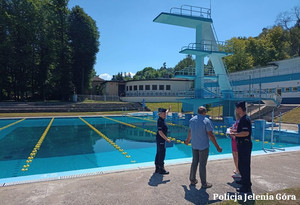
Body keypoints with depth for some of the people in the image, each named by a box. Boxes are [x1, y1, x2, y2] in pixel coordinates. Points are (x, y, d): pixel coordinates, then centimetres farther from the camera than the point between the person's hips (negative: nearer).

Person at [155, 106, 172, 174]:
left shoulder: (161, 119, 7)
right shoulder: (160, 121, -20)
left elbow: (165, 113, 32)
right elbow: (160, 132, -25)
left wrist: (168, 110, 45)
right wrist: (167, 139, -21)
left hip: (160, 139, 10)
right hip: (161, 139, -10)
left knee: (158, 153, 14)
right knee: (162, 154, -4)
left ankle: (157, 168, 23)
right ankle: (161, 169, 4)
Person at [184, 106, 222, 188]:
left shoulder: (192, 120, 3)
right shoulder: (206, 121, -15)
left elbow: (190, 132, 14)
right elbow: (210, 135, -16)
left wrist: (187, 141, 30)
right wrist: (217, 147, -9)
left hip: (194, 145, 5)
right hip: (203, 146, -5)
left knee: (194, 162, 16)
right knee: (202, 164, 3)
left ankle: (192, 180, 27)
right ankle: (204, 184, 15)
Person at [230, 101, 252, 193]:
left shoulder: (245, 119, -19)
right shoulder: (242, 119, 13)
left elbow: (246, 133, -28)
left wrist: (235, 134, -19)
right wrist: (235, 132, 14)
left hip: (245, 145, -10)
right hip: (242, 144, 10)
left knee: (244, 165, -2)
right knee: (241, 164, 22)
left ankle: (246, 187, 7)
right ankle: (244, 180, 38)